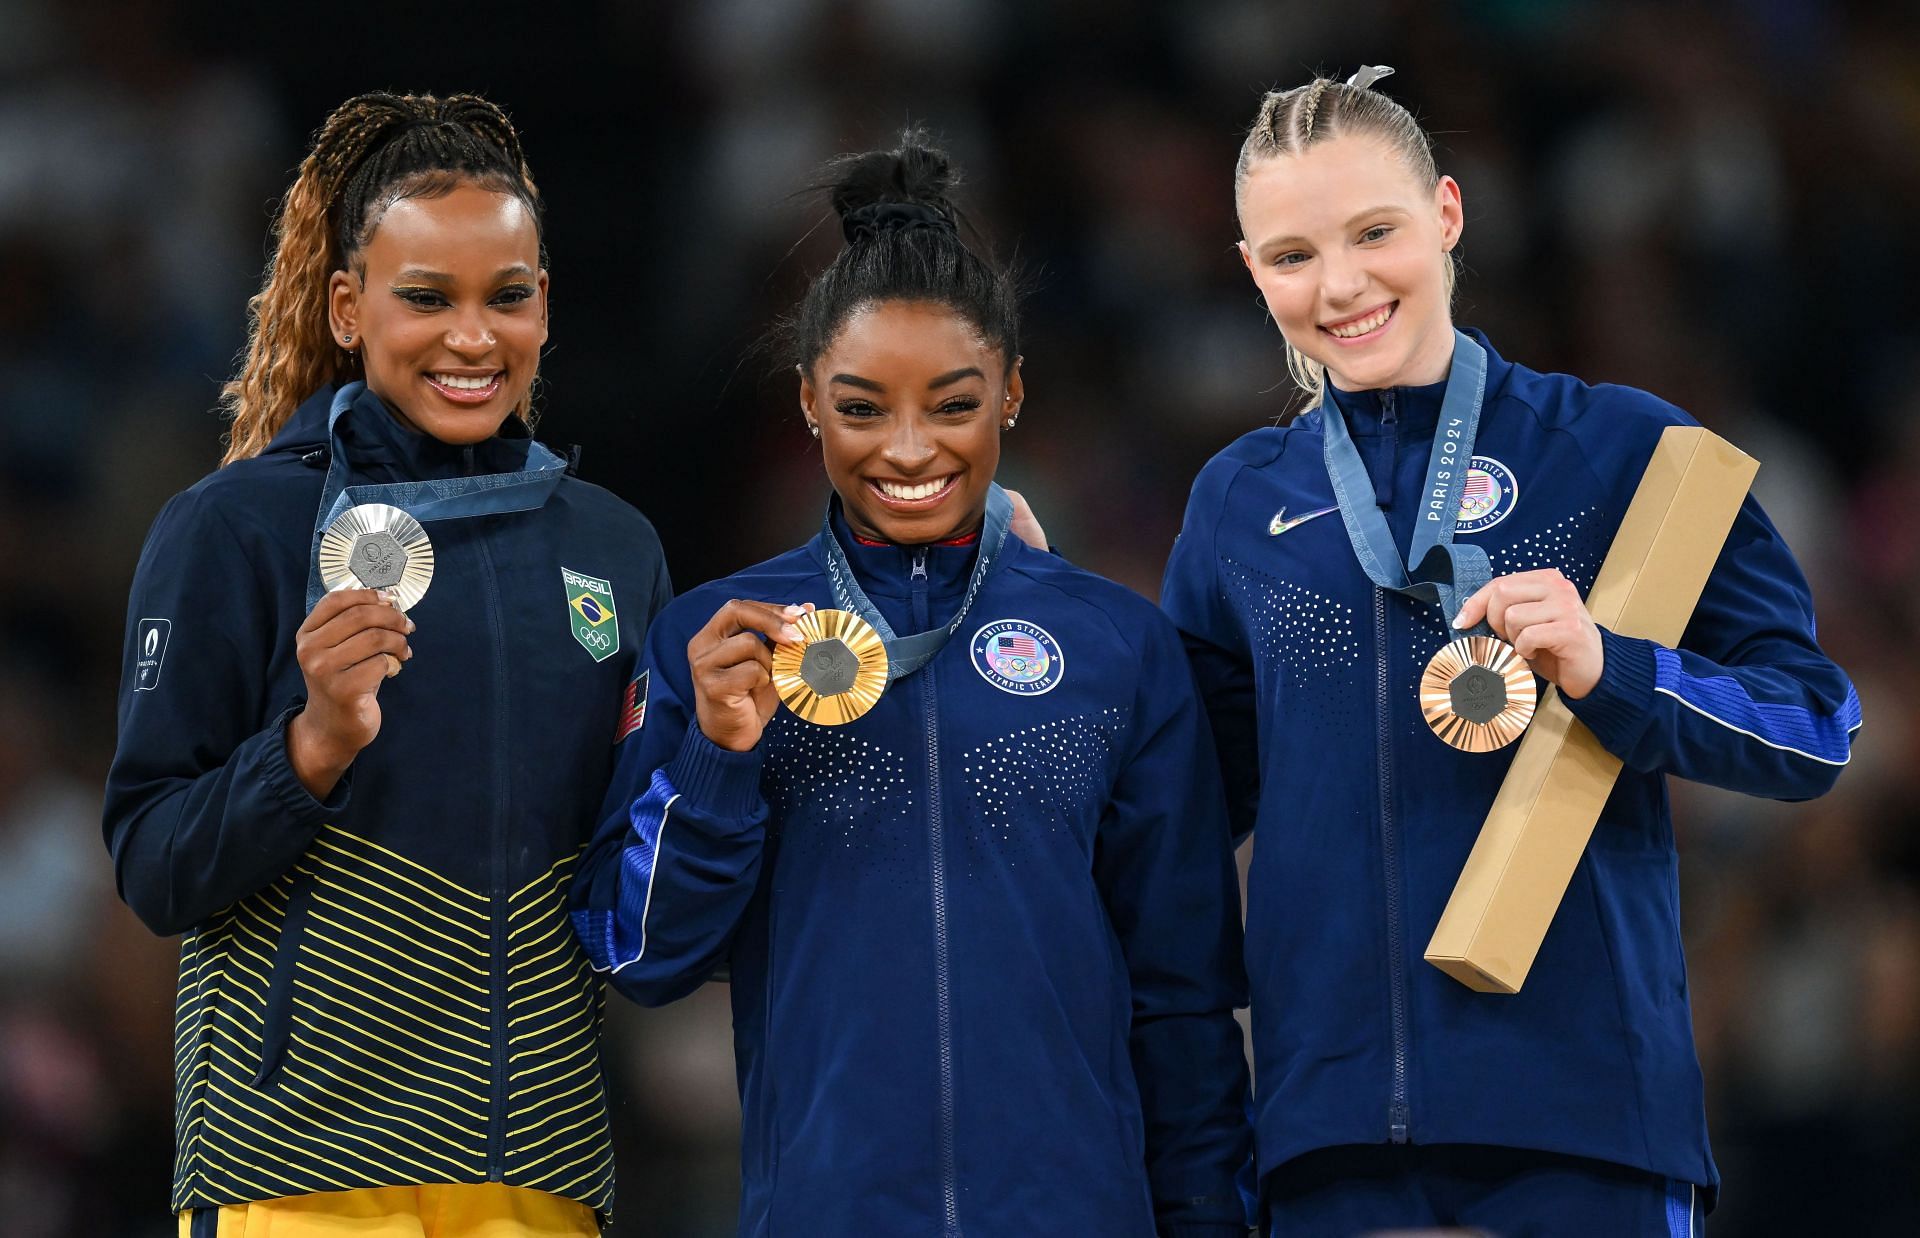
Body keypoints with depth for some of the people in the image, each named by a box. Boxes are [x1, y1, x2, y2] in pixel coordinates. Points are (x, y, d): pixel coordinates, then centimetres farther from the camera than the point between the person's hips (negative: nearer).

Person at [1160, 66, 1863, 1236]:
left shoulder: (1623, 449, 2)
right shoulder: (1240, 502, 13)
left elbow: (1814, 729, 1)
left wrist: (1607, 672, -15)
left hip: (1583, 1103, -3)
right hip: (1334, 1118, 3)